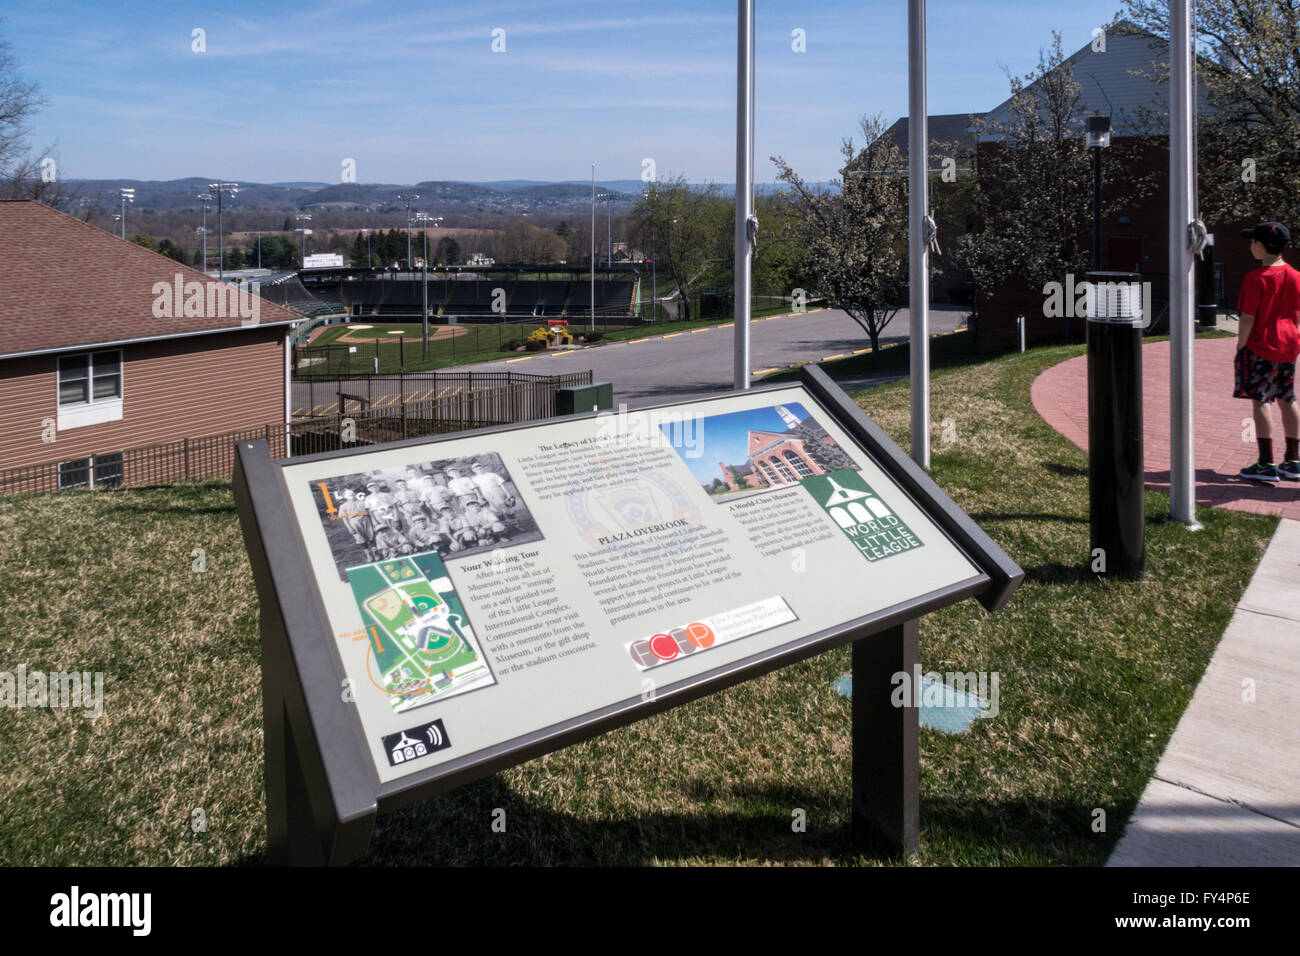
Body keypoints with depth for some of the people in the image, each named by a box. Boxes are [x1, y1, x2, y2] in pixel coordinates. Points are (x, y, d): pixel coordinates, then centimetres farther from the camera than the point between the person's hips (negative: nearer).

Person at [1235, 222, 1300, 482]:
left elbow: (1248, 318, -15)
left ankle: (1266, 464, -6)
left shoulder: (1256, 278, -13)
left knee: (1259, 402, -4)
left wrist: (1240, 347, -6)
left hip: (1261, 348, -7)